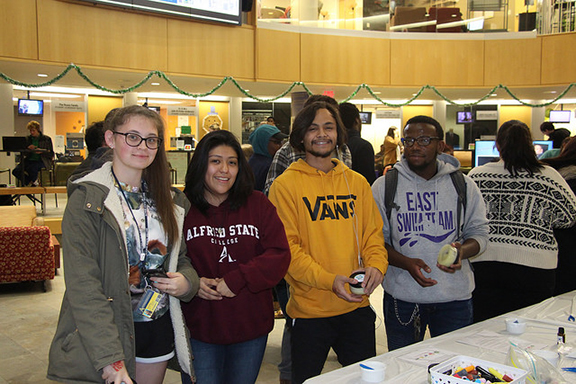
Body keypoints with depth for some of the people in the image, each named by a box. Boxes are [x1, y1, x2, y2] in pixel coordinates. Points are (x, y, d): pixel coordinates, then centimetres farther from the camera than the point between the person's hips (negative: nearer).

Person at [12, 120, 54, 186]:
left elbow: (51, 154, 1)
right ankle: (33, 181, -3)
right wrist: (28, 149, -7)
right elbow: (23, 153, 16)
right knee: (16, 171, -24)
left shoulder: (47, 139, 3)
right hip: (29, 160, 4)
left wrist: (41, 151, -17)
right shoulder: (27, 139, 13)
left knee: (32, 168, -39)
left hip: (41, 161, -4)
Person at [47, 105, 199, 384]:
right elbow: (82, 285, -17)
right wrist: (110, 359, -23)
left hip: (159, 328, 5)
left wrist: (187, 280, -9)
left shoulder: (170, 200, 6)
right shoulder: (87, 200, -12)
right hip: (103, 333, -5)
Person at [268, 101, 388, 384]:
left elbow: (373, 233, 8)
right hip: (309, 309, -3)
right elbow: (286, 246, -12)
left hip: (357, 306, 4)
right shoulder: (286, 184, -6)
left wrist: (376, 265, -12)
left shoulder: (357, 182, 7)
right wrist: (329, 280, -22)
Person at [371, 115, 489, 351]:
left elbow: (479, 232, 7)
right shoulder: (384, 187, -2)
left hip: (455, 297, 1)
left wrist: (462, 251, -15)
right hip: (402, 297, 0)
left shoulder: (463, 186, 3)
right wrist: (406, 263, -18)